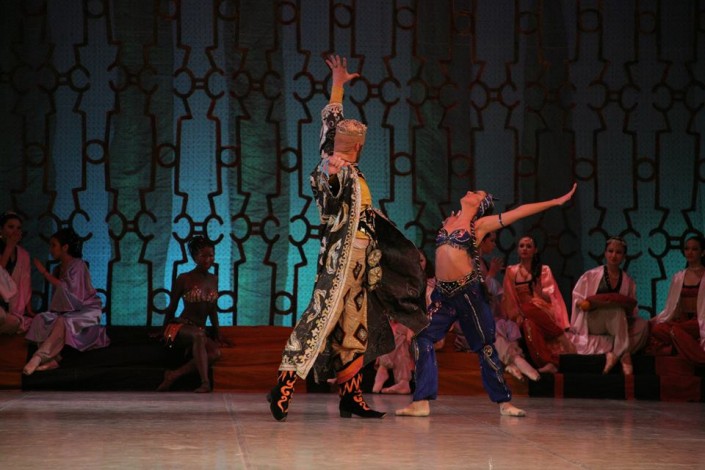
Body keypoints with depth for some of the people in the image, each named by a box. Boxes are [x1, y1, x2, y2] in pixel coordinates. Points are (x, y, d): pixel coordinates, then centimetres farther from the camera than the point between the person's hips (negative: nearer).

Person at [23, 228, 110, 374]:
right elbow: (58, 296, 12)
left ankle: (39, 357, -41)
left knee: (63, 322, -37)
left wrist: (44, 272, -22)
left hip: (88, 310, -7)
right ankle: (51, 359, -33)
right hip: (69, 310, 7)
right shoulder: (59, 269, 12)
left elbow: (67, 289, -25)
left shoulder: (77, 265, -11)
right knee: (41, 319, -19)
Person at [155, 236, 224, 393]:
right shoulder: (184, 279, -2)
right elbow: (171, 307, 6)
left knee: (215, 352, -30)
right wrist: (164, 332, 11)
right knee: (199, 335, -41)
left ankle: (173, 375, -28)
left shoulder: (214, 279, 13)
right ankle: (205, 382, -52)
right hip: (179, 328, -5)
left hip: (200, 332, 5)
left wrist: (217, 334, 18)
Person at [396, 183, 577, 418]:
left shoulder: (479, 225, 1)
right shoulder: (448, 221, 14)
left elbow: (519, 212, 0)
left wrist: (556, 202, 0)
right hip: (443, 292, 4)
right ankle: (422, 402, -6)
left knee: (484, 346, 1)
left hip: (468, 291, -4)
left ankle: (504, 402, 12)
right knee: (423, 337, -8)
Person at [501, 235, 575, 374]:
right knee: (528, 323, -38)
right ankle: (549, 363, -47)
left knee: (529, 310, -38)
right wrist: (516, 315, -11)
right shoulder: (511, 271, 15)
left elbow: (550, 297, 3)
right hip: (523, 314, 1)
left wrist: (541, 293, -21)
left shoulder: (544, 270, 12)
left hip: (543, 312, -1)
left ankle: (563, 339, -35)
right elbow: (509, 298, 8)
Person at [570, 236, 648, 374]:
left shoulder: (629, 282, 12)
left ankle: (613, 352, -35)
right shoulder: (591, 276, 4)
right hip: (591, 322, -3)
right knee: (617, 310, -34)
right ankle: (625, 354, -36)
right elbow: (578, 302, 0)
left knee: (642, 325, -25)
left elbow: (632, 313, 10)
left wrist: (628, 307, -14)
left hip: (617, 328, 3)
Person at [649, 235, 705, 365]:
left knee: (676, 330, -37)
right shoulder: (678, 277, 19)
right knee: (657, 329, -29)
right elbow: (670, 308, 17)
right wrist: (651, 321, 6)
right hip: (683, 319, 4)